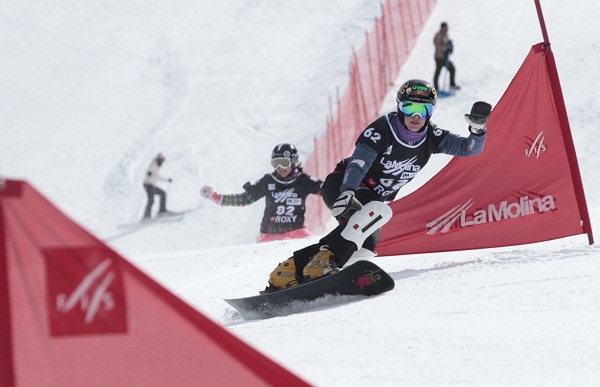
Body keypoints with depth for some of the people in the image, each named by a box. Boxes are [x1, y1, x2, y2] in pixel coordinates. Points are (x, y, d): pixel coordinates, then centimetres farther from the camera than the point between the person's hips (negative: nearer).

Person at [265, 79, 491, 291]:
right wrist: (347, 193, -49)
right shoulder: (382, 129, -22)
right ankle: (321, 263, -41)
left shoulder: (431, 137, -6)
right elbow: (357, 163, -31)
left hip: (373, 199, 6)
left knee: (368, 239, -20)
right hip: (343, 185, -6)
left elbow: (469, 149, -10)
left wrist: (478, 129, -32)